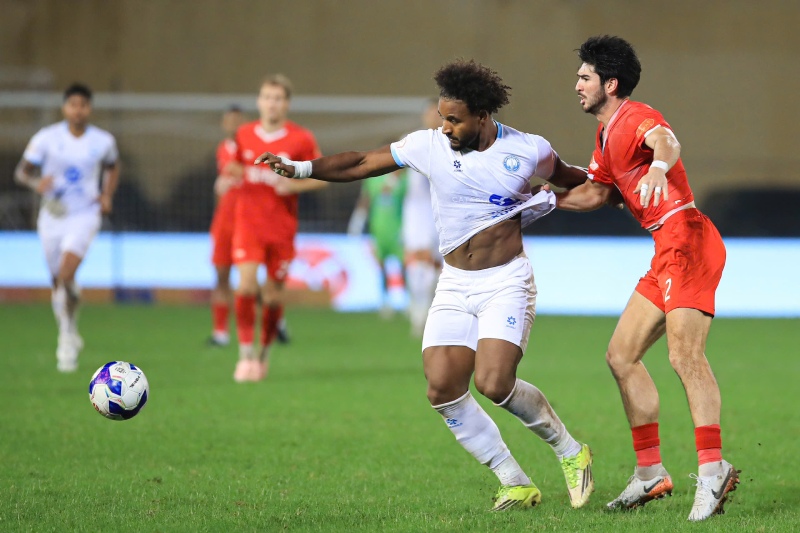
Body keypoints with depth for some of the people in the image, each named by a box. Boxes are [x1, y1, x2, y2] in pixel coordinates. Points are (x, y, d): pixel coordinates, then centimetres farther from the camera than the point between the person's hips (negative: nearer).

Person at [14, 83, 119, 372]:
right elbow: (22, 171, -2)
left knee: (66, 274, -23)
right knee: (59, 282, 9)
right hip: (52, 215, 2)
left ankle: (67, 337, -10)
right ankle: (70, 335, 33)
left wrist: (107, 195, 3)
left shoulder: (103, 141, -1)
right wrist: (36, 182, -24)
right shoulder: (47, 138, -6)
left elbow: (112, 168, 19)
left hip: (85, 215, -2)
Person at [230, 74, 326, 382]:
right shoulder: (244, 135, 5)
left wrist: (295, 185, -15)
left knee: (273, 294, 4)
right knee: (247, 284, -17)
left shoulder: (301, 139, -3)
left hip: (282, 227, -1)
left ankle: (265, 352, 26)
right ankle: (246, 354, -11)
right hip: (248, 222, 1)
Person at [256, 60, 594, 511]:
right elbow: (363, 164, 0)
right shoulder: (430, 145, -3)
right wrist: (301, 168, -8)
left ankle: (570, 452, 3)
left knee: (494, 383, -22)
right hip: (455, 285, 4)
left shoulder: (528, 151, -6)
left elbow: (565, 177, 17)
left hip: (506, 282, -4)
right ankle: (516, 485, 3)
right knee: (443, 389, -10)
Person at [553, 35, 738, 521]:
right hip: (667, 252, 10)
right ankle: (651, 472, 12)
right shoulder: (607, 135, 21)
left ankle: (713, 470, -26)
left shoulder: (635, 117, -9)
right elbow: (596, 193, 33)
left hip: (688, 240, -10)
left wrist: (660, 166, -55)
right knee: (622, 354, 9)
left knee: (685, 356, -21)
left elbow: (666, 140, -33)